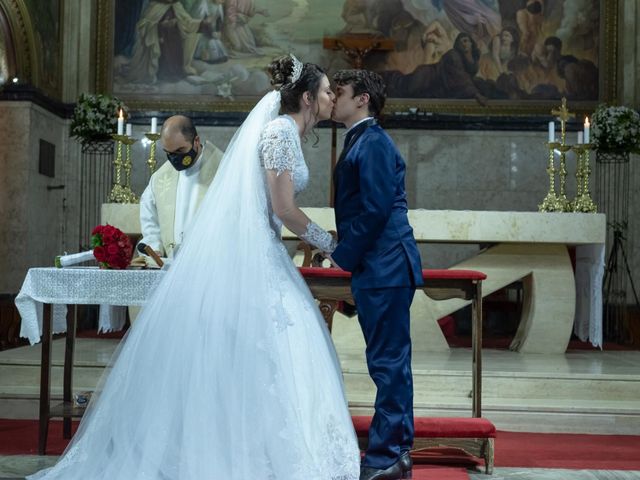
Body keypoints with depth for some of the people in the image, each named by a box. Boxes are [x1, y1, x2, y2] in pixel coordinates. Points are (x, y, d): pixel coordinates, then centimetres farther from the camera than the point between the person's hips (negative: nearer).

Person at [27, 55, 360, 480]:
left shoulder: (287, 132, 18)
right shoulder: (280, 132, -11)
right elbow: (284, 209, -15)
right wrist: (330, 244, -5)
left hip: (255, 253, 10)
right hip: (244, 254, -10)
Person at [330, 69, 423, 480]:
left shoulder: (373, 143, -11)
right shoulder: (361, 142, 19)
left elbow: (375, 209, -18)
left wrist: (343, 257, -11)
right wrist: (345, 255, 12)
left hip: (385, 269, -10)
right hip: (377, 269, 10)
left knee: (388, 362, -4)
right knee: (389, 361, 14)